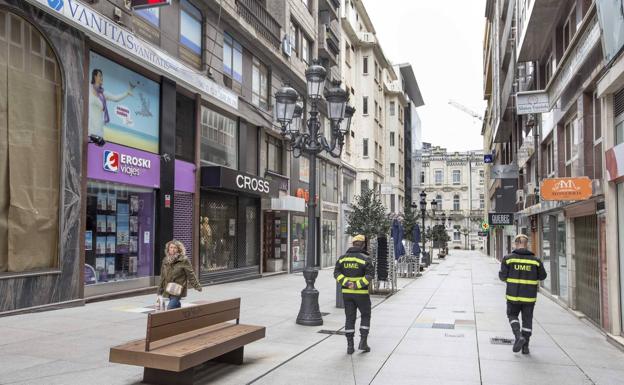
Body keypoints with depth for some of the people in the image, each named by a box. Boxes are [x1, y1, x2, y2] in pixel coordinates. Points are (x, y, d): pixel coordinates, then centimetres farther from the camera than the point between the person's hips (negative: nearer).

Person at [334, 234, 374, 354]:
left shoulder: (343, 258, 5)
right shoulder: (365, 258, -9)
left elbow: (337, 273, -5)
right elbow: (370, 275, -21)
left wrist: (346, 283, -15)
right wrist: (358, 285, -21)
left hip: (347, 293, 4)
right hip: (361, 293, -4)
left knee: (350, 318, 10)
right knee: (365, 316, 15)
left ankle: (350, 346, 9)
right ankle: (363, 342, 8)